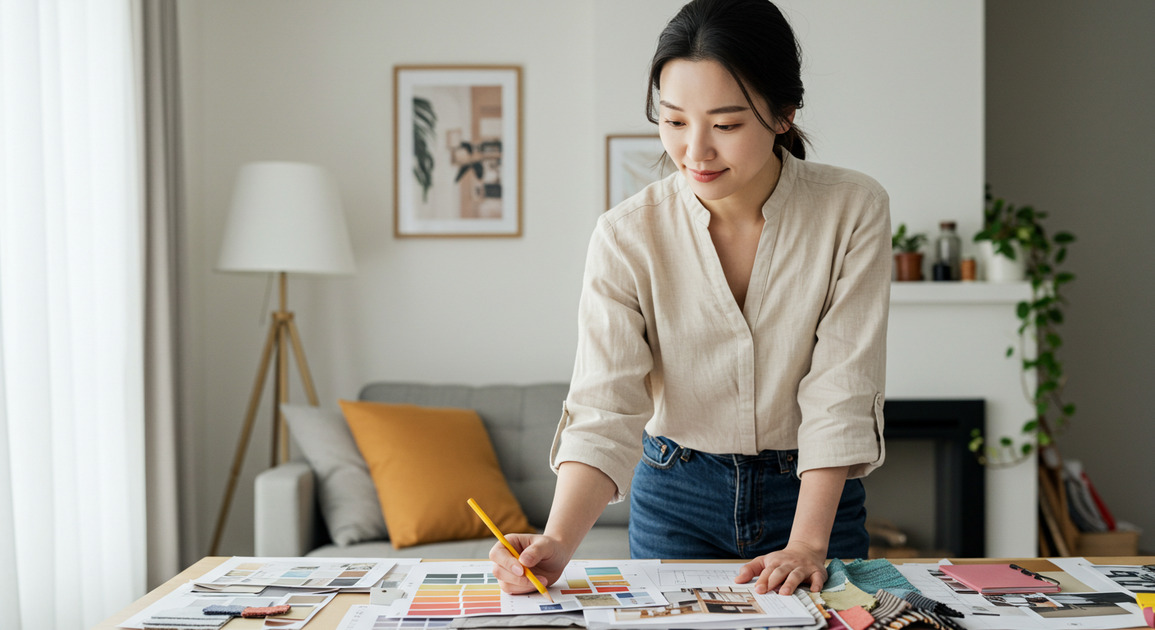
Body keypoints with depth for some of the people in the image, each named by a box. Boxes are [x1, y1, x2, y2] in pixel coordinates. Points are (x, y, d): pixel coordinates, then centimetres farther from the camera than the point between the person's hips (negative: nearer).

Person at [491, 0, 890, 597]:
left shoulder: (853, 210, -16)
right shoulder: (626, 234, -16)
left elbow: (840, 393, -17)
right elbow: (604, 411, -22)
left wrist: (807, 543, -25)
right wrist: (558, 541, -38)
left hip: (813, 491, 0)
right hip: (675, 497, 0)